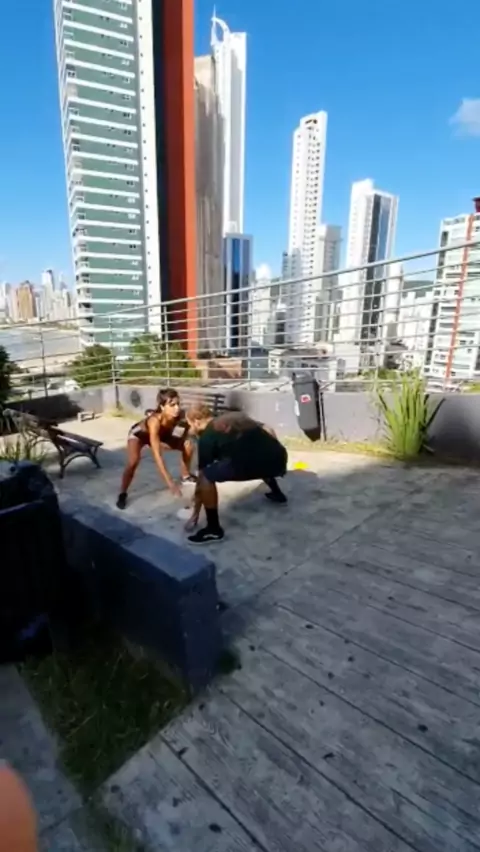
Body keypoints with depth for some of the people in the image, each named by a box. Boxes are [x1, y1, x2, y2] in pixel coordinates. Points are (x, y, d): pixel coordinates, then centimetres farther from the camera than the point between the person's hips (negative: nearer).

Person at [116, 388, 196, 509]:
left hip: (162, 435, 5)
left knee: (188, 446, -6)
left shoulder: (180, 416, -33)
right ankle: (122, 494, -7)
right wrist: (169, 481, -54)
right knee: (133, 462, -30)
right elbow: (157, 455, -50)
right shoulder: (155, 421, -46)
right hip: (139, 433, -5)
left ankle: (186, 475, 20)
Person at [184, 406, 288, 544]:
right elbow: (269, 430, 23)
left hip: (259, 463, -8)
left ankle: (214, 530, 5)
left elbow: (202, 477, 13)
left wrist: (195, 514, 22)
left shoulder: (206, 437, 10)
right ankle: (277, 493, 54)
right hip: (279, 457, 8)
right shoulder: (235, 417, 28)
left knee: (207, 475, 0)